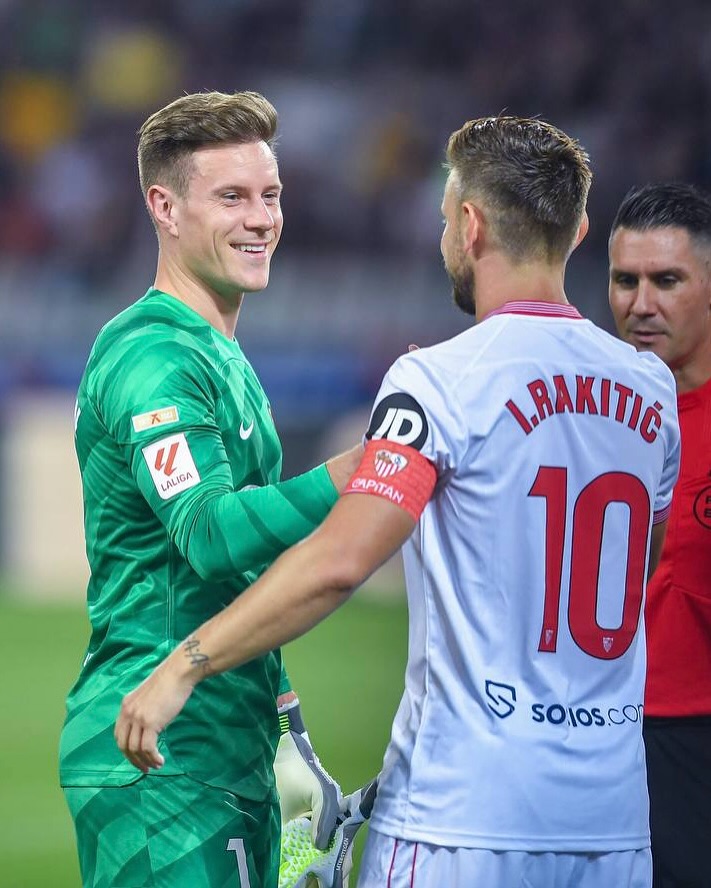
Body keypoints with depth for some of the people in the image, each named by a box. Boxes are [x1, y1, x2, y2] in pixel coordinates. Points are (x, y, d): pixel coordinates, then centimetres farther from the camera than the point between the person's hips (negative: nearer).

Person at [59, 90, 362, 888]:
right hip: (162, 763, -10)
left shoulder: (226, 361, 18)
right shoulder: (154, 358, -13)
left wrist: (287, 739, 20)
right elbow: (212, 535, -27)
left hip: (230, 760, 10)